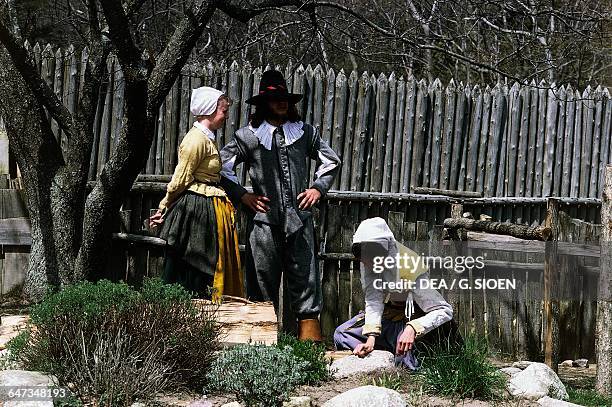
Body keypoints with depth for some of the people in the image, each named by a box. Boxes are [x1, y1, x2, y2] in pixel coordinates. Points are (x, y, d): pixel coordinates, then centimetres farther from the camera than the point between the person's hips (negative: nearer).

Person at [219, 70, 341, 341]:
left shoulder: (304, 132, 11)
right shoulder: (248, 136, 4)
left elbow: (331, 161, 22)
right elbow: (222, 166, 8)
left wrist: (318, 188, 10)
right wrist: (242, 196, 1)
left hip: (299, 218, 2)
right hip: (264, 219, -2)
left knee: (305, 276, -1)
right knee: (263, 279, 3)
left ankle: (310, 337, 3)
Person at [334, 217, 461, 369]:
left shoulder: (410, 268, -34)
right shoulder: (368, 264, -18)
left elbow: (444, 311, -37)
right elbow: (373, 301, -24)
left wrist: (412, 329, -53)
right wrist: (371, 339, -40)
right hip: (390, 311, 6)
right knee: (341, 334, -10)